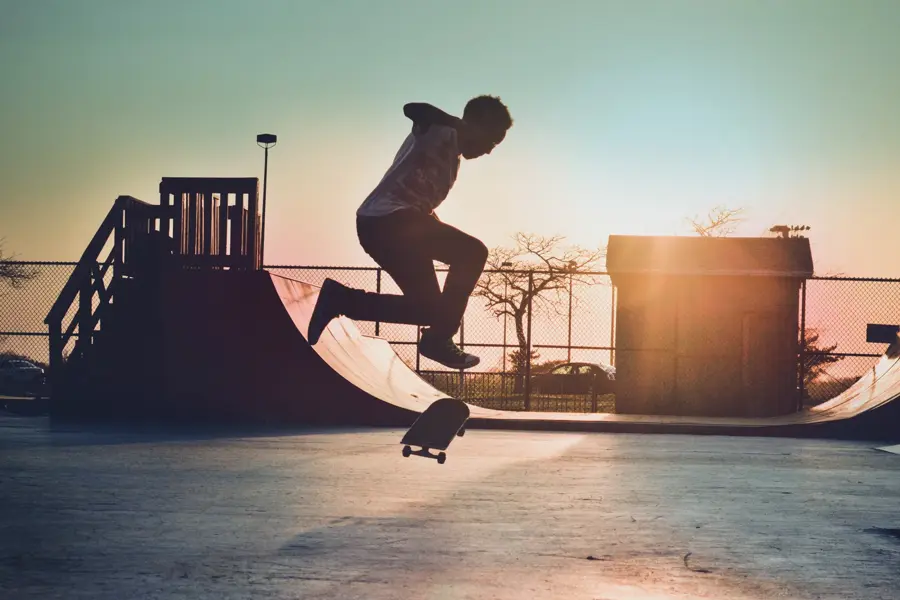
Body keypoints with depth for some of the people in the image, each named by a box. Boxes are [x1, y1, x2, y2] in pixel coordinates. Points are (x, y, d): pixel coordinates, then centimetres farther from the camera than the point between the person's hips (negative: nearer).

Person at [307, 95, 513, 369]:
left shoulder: (453, 160, 26)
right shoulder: (440, 131, -2)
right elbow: (413, 109, -22)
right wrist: (459, 125, -21)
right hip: (386, 219, -10)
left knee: (431, 308, 9)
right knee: (472, 252, -14)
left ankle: (340, 299, 11)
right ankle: (438, 339, -9)